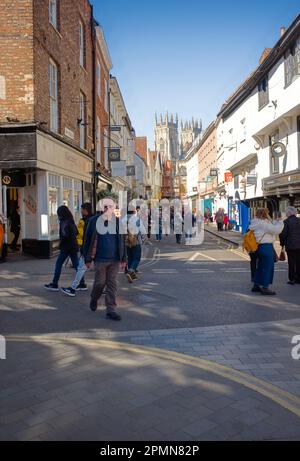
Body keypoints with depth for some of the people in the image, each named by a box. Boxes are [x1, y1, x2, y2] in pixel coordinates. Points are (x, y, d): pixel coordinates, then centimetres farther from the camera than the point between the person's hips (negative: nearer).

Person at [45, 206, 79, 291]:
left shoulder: (64, 222, -13)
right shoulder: (71, 221, 12)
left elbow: (65, 235, -19)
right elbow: (76, 232, 19)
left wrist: (61, 245, -7)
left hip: (66, 247, -8)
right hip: (73, 246, 8)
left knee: (58, 264, 1)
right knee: (76, 265, 8)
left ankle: (54, 285, 6)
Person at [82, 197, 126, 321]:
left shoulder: (118, 222, 5)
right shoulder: (94, 221, -2)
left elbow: (122, 242, 9)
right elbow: (87, 240, 0)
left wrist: (123, 259, 6)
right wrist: (88, 259, -1)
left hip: (114, 259, 2)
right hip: (100, 259, -2)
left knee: (112, 284, 4)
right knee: (100, 282, 7)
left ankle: (111, 310, 12)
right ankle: (94, 299, 37)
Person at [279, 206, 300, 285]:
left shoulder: (286, 222, -10)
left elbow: (283, 234, -10)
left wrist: (282, 244, 3)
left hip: (290, 246, -4)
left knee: (291, 262, 1)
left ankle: (292, 279, 3)